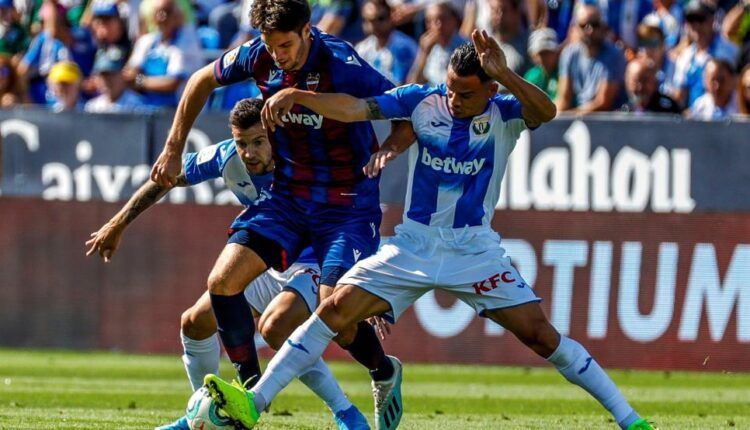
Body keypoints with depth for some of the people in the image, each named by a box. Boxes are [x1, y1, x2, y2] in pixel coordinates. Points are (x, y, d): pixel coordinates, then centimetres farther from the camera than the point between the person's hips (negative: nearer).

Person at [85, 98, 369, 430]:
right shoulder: (226, 158, -13)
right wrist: (117, 225, 6)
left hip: (314, 263, -7)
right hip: (264, 263, 7)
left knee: (274, 327, -33)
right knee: (195, 322, 2)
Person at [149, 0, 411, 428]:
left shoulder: (342, 66, -24)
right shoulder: (259, 56, -9)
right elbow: (202, 81, 11)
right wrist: (173, 150, 10)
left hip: (346, 205, -5)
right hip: (287, 196, 5)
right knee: (223, 281, -11)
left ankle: (385, 373, 18)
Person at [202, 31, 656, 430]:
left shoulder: (504, 114, -8)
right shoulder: (422, 101, -3)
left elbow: (546, 110, -29)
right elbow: (355, 109, -9)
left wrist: (504, 74, -43)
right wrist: (297, 96, -23)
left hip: (476, 250, -2)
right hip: (413, 245, 2)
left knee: (540, 334, -9)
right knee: (336, 310, -10)